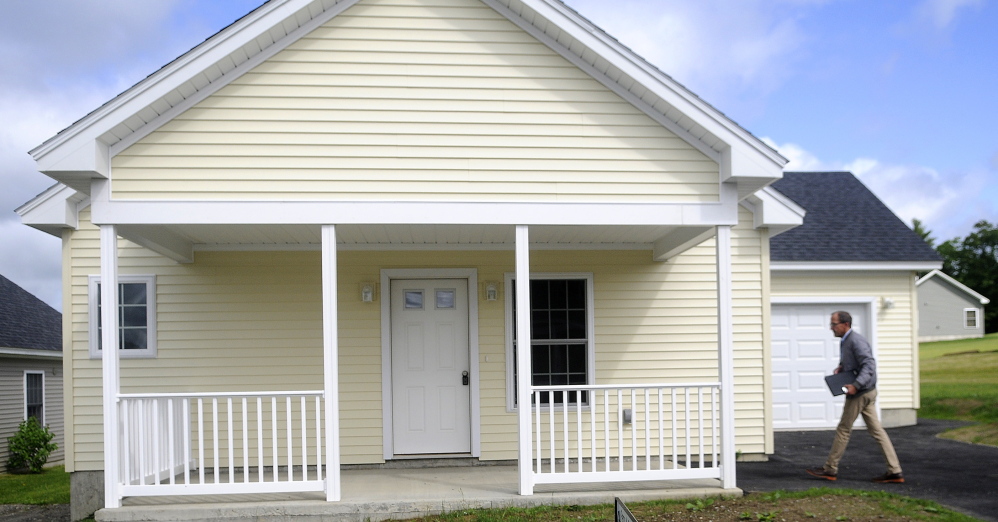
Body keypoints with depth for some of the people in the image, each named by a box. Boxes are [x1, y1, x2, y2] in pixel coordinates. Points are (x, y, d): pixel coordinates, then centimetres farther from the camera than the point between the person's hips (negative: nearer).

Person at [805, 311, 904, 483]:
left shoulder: (856, 341, -17)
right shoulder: (845, 342, 14)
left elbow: (869, 365, -24)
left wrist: (856, 385, -32)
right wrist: (840, 367, 8)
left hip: (860, 393, -10)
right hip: (868, 392, 10)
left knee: (843, 430, 0)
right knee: (876, 430, 8)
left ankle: (830, 469, 9)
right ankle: (895, 471, 8)